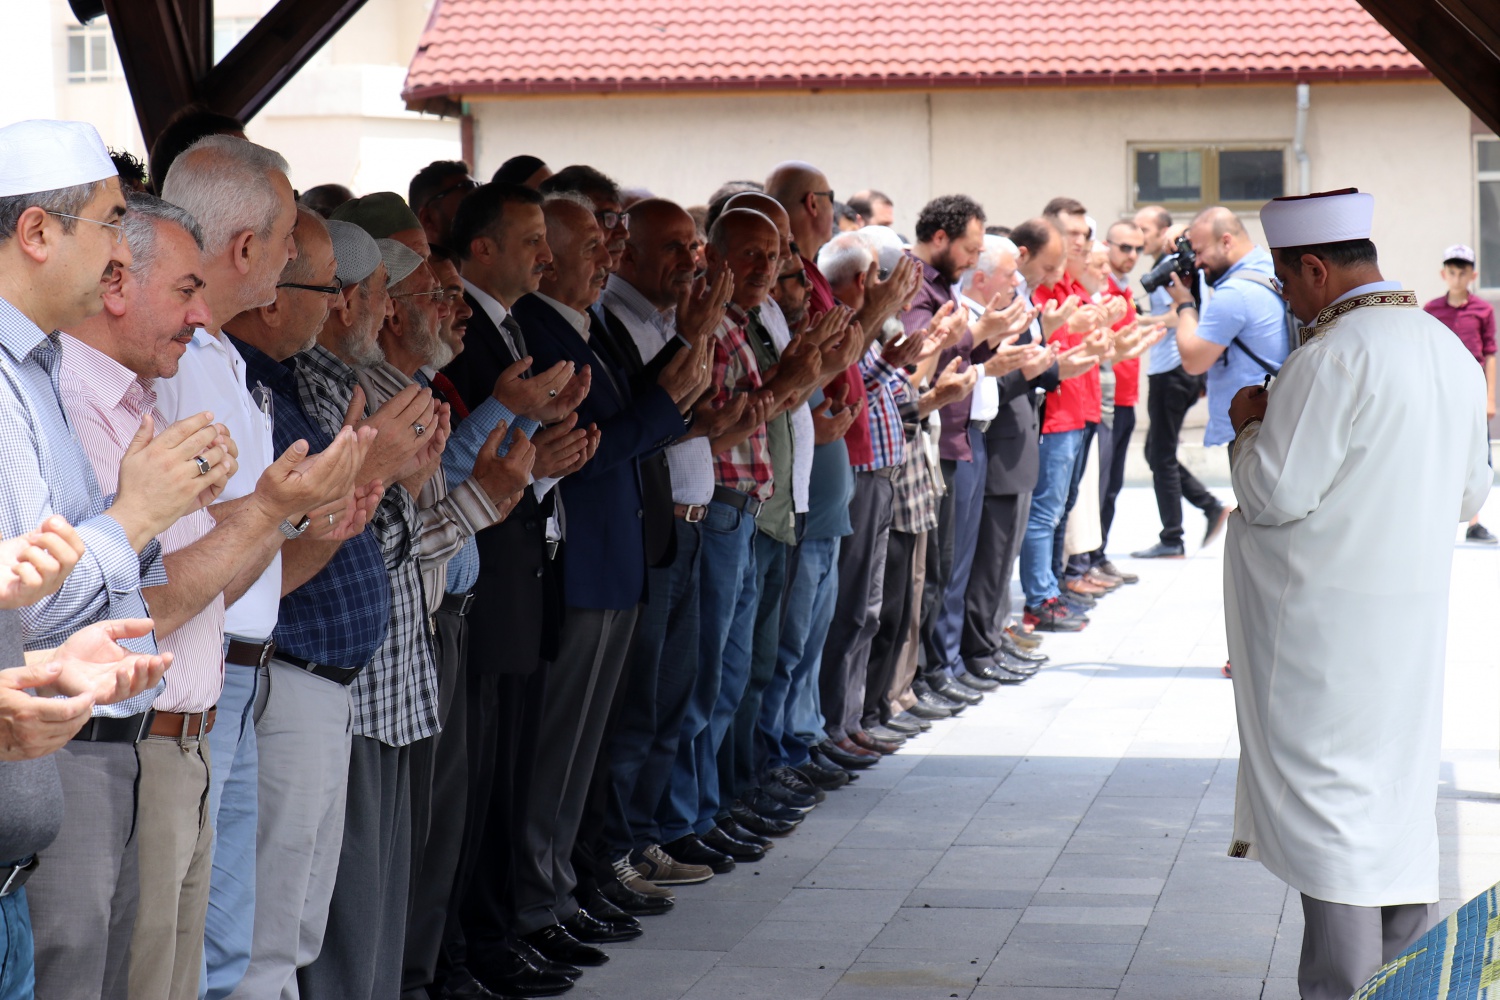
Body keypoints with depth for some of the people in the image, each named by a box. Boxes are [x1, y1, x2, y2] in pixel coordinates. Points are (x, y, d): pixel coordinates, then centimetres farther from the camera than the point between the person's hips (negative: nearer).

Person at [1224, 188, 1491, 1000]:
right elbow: (1469, 493, 16)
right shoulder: (1451, 352, 9)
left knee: (1329, 800, -2)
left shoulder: (1334, 356, -18)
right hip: (1414, 613, 8)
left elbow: (1273, 492, -18)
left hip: (1324, 620, -8)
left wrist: (1249, 423, 0)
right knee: (1400, 794, 15)